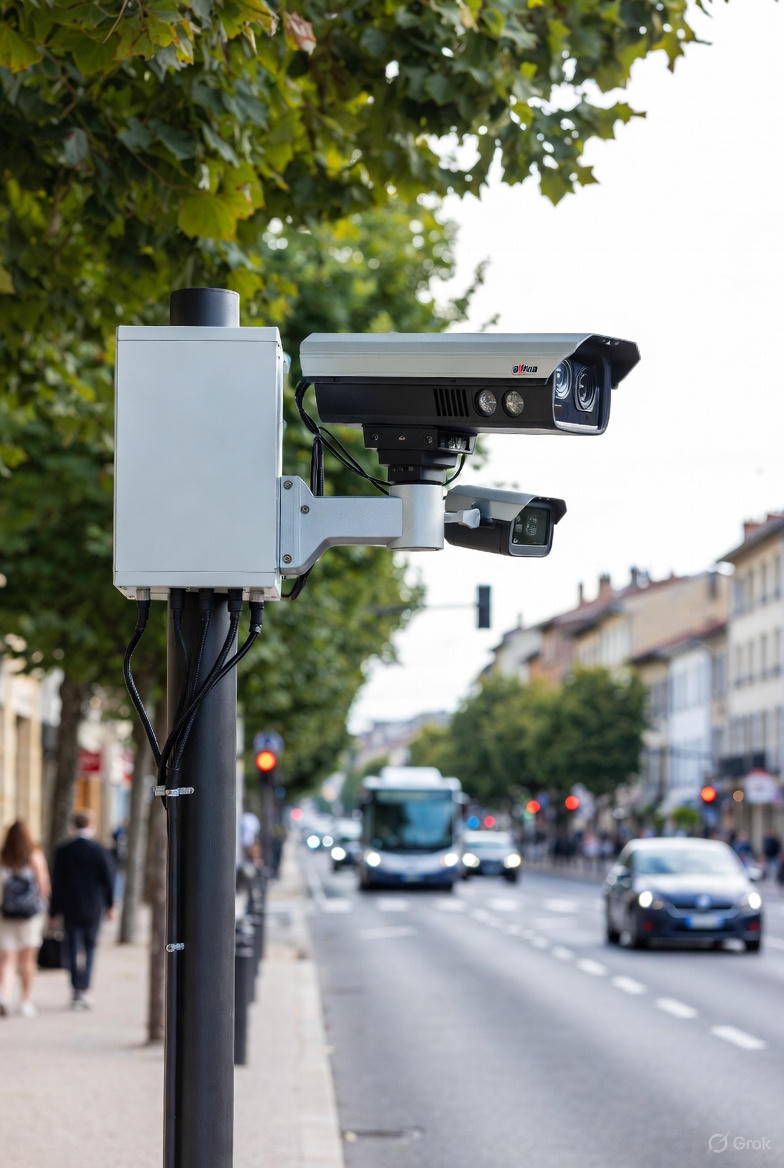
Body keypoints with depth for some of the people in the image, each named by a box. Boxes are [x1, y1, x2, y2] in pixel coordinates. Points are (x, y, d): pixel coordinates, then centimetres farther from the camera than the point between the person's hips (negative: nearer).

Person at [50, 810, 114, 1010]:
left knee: (73, 950, 6)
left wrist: (54, 911, 2)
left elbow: (57, 882, -4)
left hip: (70, 907, 0)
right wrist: (110, 904, 6)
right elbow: (107, 879, -7)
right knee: (89, 949, 13)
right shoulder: (99, 850, -8)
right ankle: (84, 991, 8)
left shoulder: (63, 851, -6)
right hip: (93, 908, 0)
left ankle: (77, 991, -2)